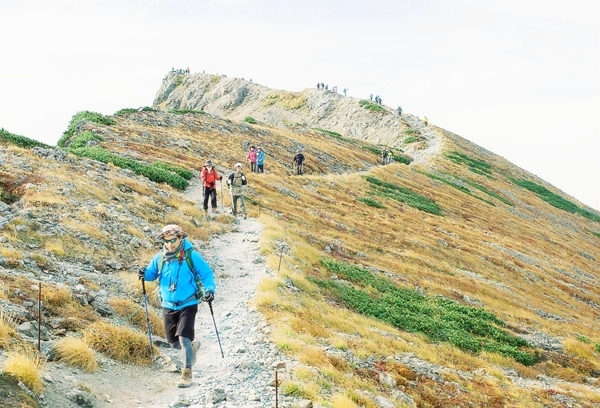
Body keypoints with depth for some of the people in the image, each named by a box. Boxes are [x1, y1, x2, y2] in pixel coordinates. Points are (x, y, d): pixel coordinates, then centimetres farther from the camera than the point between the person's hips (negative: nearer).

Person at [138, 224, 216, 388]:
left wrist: (209, 289, -20)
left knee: (184, 339, -16)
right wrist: (144, 274, -8)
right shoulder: (160, 258, 0)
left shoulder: (191, 256, -10)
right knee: (174, 342, 12)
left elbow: (206, 273, -4)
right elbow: (152, 274, 14)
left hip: (188, 305, -4)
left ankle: (187, 373, -3)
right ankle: (192, 347, 44)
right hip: (168, 306, 4)